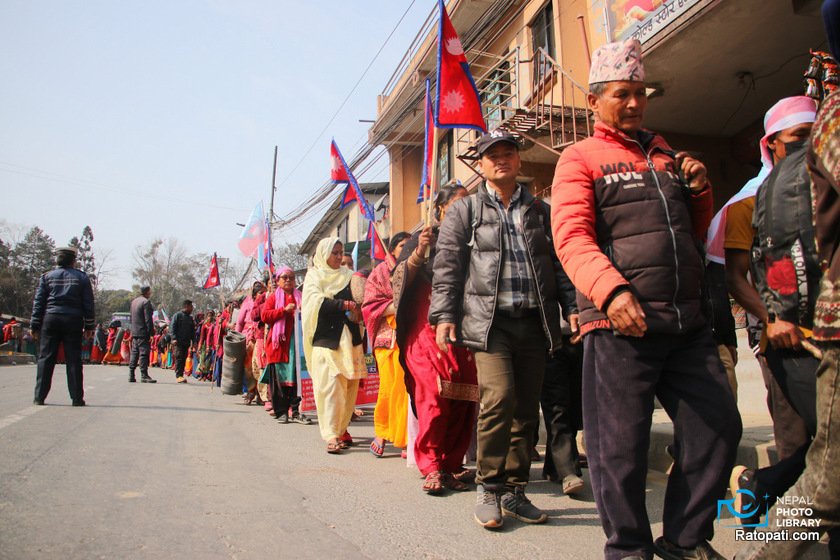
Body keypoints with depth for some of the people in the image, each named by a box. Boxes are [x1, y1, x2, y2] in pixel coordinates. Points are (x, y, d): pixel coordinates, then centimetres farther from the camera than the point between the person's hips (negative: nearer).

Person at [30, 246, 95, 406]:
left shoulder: (47, 276, 7)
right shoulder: (81, 277, 5)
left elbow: (38, 302, 5)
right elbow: (88, 303, 3)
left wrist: (35, 326, 8)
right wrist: (89, 326, 7)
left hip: (51, 320, 1)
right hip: (73, 321, -1)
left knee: (45, 358, 6)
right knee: (74, 360, 0)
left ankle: (39, 396, 6)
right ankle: (77, 398, 0)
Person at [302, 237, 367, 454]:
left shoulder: (348, 275, 18)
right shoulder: (314, 275, 8)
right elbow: (316, 300, -10)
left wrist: (358, 310, -8)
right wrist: (343, 304, -21)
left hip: (350, 339, 4)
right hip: (326, 339, -4)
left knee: (349, 387, 2)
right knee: (329, 386, -9)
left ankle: (341, 429, 14)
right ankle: (331, 435, -8)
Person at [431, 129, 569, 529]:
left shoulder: (540, 211, 17)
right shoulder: (464, 211, 10)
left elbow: (560, 263, 18)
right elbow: (447, 266, 3)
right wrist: (444, 315, -6)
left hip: (534, 322, 4)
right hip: (489, 320, -3)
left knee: (526, 408, 6)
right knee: (499, 397, -18)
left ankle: (514, 492, 19)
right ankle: (488, 488, -2)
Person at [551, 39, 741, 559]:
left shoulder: (666, 156, 22)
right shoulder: (581, 158, 4)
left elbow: (696, 232, 31)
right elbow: (572, 236, -12)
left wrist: (699, 189, 10)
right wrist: (612, 289, -28)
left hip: (687, 322, 7)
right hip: (620, 323, -6)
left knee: (719, 427, 8)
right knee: (621, 443, -2)